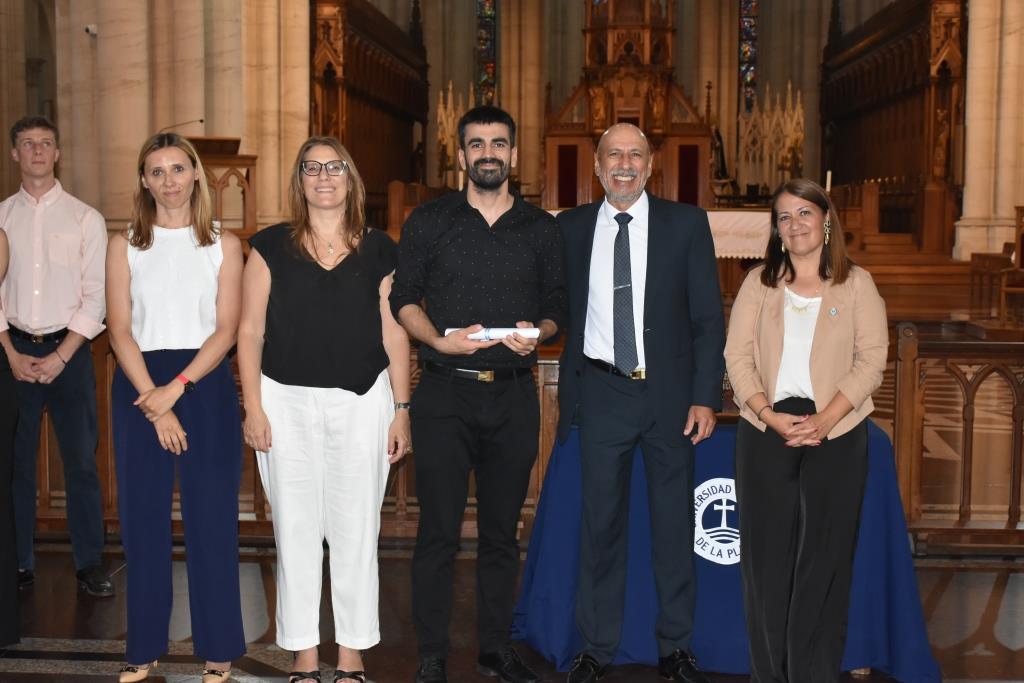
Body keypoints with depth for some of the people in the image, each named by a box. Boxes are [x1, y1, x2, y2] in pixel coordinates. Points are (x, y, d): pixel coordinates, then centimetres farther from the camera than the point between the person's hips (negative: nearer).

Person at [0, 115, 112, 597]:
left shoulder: (85, 219, 0)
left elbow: (96, 296, -4)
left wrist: (60, 357, -9)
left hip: (69, 350, -1)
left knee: (81, 461, 1)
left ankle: (89, 564, 12)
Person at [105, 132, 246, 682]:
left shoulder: (223, 245, 6)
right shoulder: (124, 245, 7)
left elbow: (226, 329, -2)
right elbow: (120, 331, 0)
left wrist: (177, 387, -14)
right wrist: (154, 403, -11)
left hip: (205, 385, -1)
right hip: (138, 388, 1)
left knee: (210, 515, 0)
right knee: (143, 516, 4)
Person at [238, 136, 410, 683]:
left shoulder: (378, 250, 5)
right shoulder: (271, 246, 4)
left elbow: (393, 334, 6)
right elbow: (250, 330, 3)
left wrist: (401, 409, 2)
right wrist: (253, 407, -3)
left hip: (361, 401, 0)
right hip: (287, 401, 0)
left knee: (356, 529, 5)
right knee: (295, 529, 5)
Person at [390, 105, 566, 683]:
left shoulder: (542, 229, 9)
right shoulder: (428, 222, 5)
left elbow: (557, 307, 11)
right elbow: (404, 299, 4)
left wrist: (536, 333, -11)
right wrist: (439, 340, -13)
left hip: (514, 394, 2)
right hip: (445, 392, -2)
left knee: (502, 531, 10)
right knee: (439, 531, -1)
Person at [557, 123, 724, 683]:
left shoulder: (686, 223, 2)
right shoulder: (569, 228, 5)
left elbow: (708, 317, 0)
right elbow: (559, 310, 7)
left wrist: (705, 396, -6)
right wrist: (567, 392, 0)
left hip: (669, 393, 0)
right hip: (600, 392, 1)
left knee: (674, 524, 9)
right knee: (600, 524, 6)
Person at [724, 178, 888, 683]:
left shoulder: (856, 284, 5)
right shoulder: (759, 283, 9)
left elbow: (871, 360, -3)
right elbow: (738, 356, 2)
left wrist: (823, 420, -15)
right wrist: (771, 416, -12)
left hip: (836, 433, -1)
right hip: (765, 431, 1)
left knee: (825, 555, 3)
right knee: (766, 552, 4)